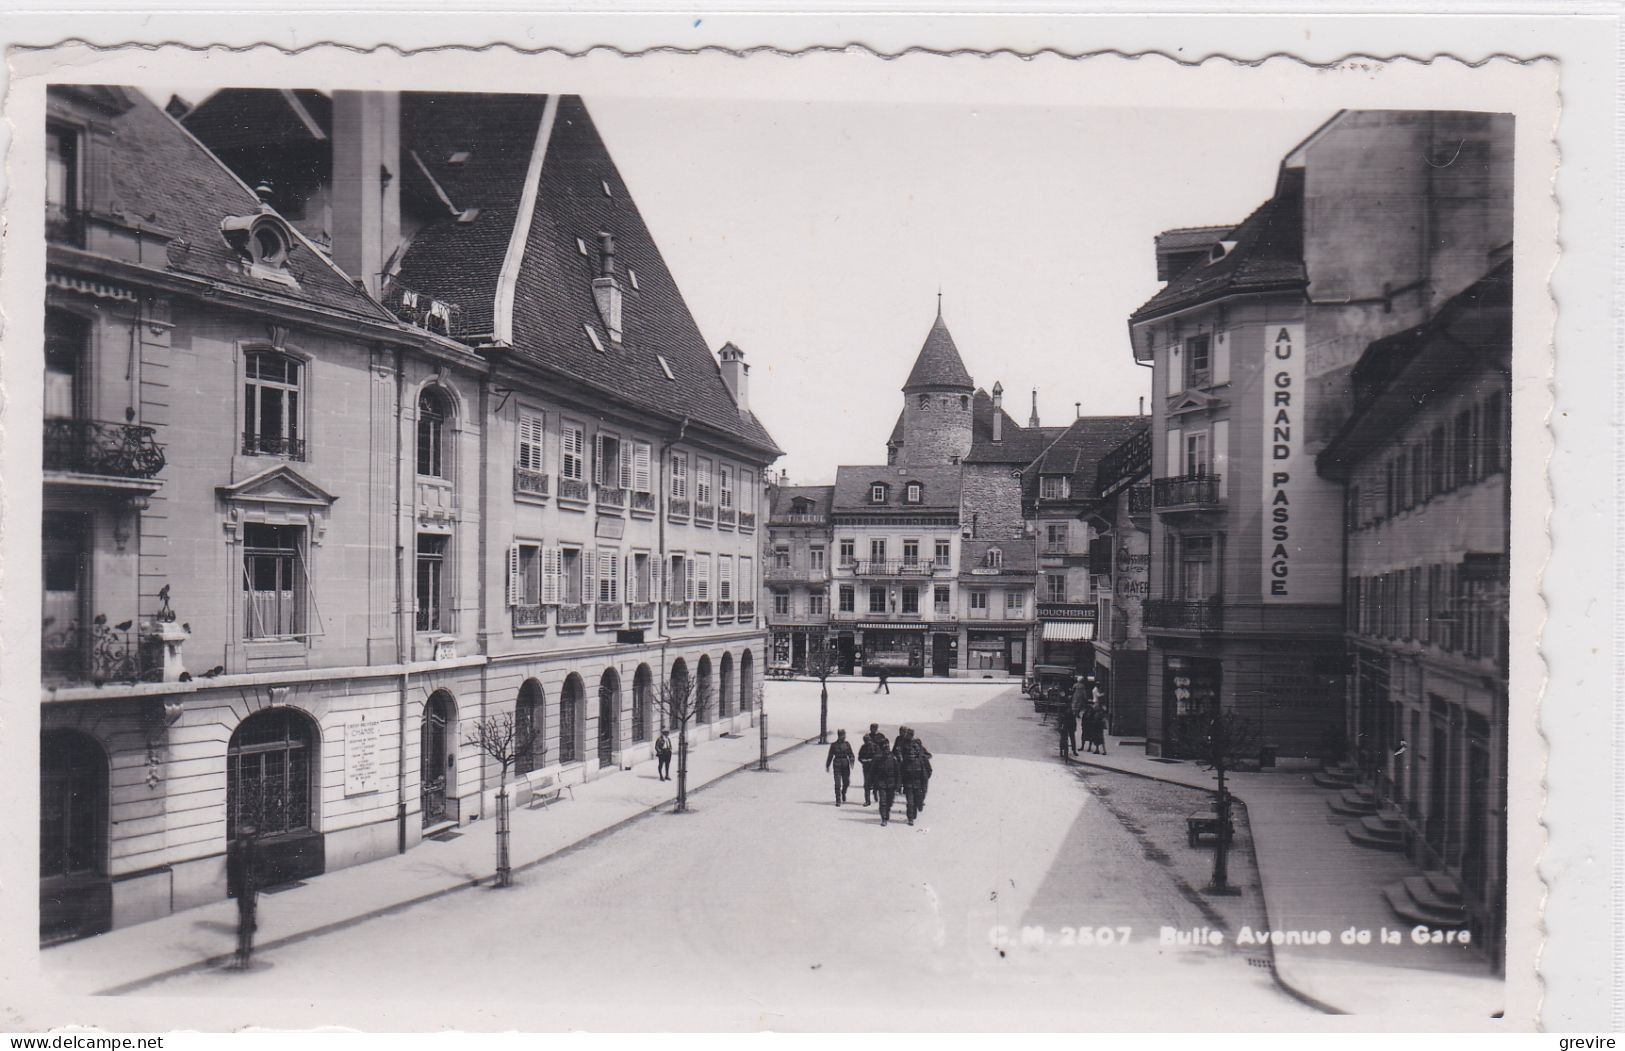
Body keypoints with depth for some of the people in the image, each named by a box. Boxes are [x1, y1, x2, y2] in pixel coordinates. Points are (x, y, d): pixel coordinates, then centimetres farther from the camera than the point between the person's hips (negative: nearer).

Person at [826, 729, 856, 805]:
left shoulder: (847, 744, 3)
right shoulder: (834, 745, -2)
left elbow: (850, 754, 3)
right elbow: (830, 756, 5)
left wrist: (851, 761, -15)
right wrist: (827, 766, 7)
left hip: (845, 765, 2)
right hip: (837, 765, -2)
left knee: (846, 782, 8)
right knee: (837, 784, -7)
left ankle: (843, 793, 41)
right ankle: (838, 800, 0)